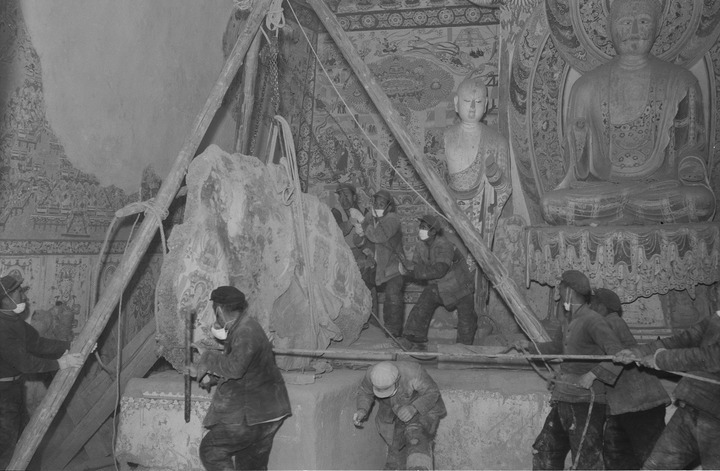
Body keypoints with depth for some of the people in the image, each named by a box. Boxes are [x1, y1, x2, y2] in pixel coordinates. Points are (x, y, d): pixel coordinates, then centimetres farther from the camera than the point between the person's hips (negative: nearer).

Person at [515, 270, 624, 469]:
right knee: (544, 451, 19)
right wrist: (530, 346, 33)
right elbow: (556, 346, 33)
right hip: (563, 400, 9)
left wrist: (593, 375, -27)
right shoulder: (568, 324, 12)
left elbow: (618, 354, -23)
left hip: (585, 402, -9)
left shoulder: (592, 321, -15)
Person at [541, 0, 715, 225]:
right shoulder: (586, 86, 13)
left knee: (701, 201, -34)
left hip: (659, 183, -1)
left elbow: (692, 146, 10)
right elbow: (576, 154, 15)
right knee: (551, 204, -29)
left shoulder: (680, 82, 10)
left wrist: (691, 168, -11)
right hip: (600, 185, 1)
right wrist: (570, 182, -3)